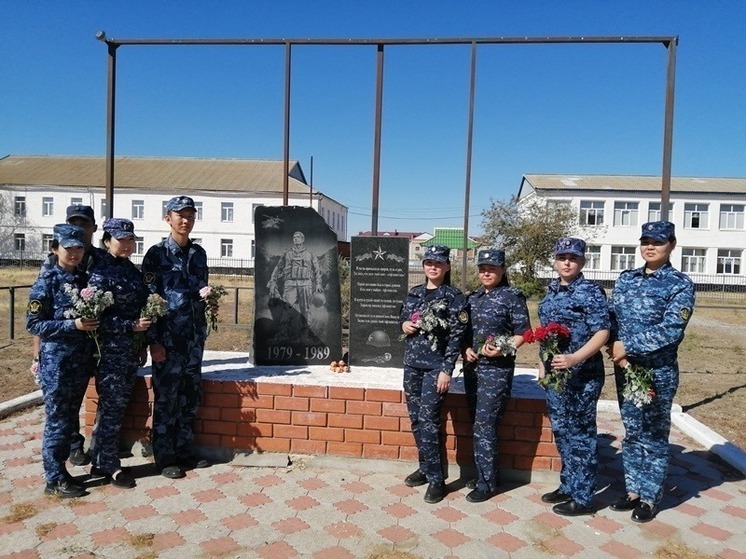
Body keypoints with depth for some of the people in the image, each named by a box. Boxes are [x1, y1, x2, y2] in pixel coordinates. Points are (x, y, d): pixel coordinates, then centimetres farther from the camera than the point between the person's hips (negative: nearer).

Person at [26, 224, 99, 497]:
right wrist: (73, 325, -19)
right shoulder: (46, 281, -10)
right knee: (57, 420, 3)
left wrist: (93, 323, 0)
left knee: (70, 418, 14)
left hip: (82, 360, 6)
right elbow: (33, 324, -12)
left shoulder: (85, 278, 7)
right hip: (56, 362, -6)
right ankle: (55, 479, 15)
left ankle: (60, 469, 28)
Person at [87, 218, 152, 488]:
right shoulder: (100, 273, -11)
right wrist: (132, 326, -20)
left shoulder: (133, 270, 10)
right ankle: (108, 465, 15)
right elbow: (99, 317, -16)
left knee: (119, 405, 14)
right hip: (110, 348, -7)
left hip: (131, 349, 7)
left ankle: (101, 460, 27)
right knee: (112, 406, 1)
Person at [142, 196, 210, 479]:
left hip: (195, 337, 5)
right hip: (167, 339, -5)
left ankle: (184, 451, 26)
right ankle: (165, 458, 17)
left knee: (191, 397, 12)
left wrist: (209, 300, 2)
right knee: (166, 399, 4)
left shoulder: (199, 253, 11)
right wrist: (153, 340, -12)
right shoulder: (157, 254, -5)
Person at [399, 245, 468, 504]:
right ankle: (425, 467, 26)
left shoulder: (454, 296, -6)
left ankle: (437, 479, 2)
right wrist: (403, 325, -2)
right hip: (412, 363, 6)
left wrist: (447, 370, -15)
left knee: (428, 419, -9)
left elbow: (457, 335, -10)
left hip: (435, 366, -6)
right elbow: (402, 318, 23)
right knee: (415, 418, 10)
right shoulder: (413, 293, 10)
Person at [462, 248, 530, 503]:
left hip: (497, 368, -6)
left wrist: (504, 348, -21)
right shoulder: (474, 297, 12)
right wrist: (466, 349, -2)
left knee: (484, 424, -6)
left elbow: (523, 331, -7)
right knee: (478, 423, 12)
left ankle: (487, 482, 7)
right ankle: (487, 473, 27)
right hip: (472, 366, 6)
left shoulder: (512, 296, -5)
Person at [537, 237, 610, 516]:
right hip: (555, 372, 7)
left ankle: (582, 498, 16)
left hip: (583, 374, -7)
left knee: (581, 433, 3)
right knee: (561, 431, 16)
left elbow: (602, 332, -16)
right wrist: (542, 364, 15)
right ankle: (568, 486, 32)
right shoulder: (552, 290, 10)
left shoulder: (591, 291, -11)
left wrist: (575, 358, -26)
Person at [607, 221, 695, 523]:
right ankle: (633, 490, 29)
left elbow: (671, 329, -18)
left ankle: (650, 498, 23)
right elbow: (611, 318, 5)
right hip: (625, 368, 5)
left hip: (659, 372, -4)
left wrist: (628, 346, -18)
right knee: (632, 433, 15)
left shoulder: (680, 284, -7)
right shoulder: (626, 279, 8)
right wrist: (616, 352, -11)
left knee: (654, 435, 8)